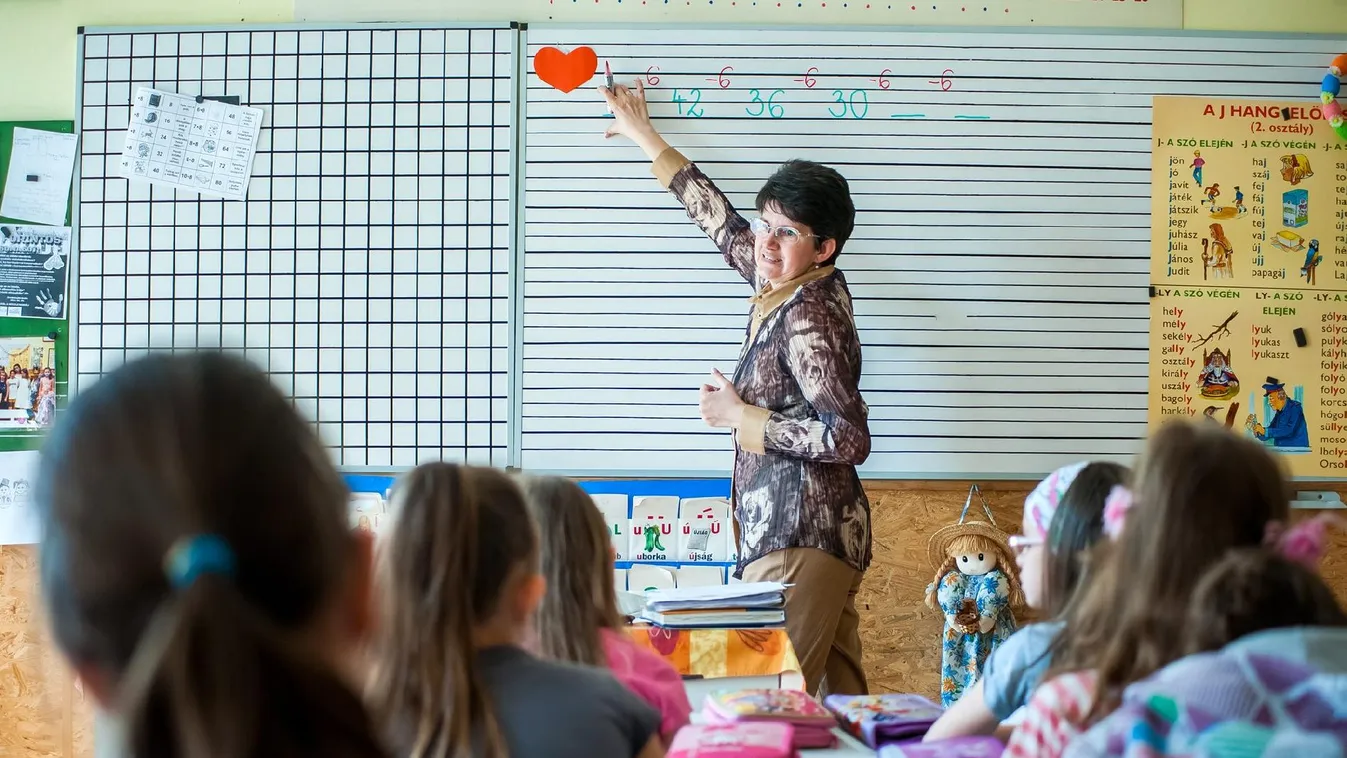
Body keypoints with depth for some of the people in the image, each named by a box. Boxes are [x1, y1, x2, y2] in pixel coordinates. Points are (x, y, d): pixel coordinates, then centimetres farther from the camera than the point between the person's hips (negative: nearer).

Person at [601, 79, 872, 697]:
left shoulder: (809, 316, -14)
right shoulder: (786, 287, 11)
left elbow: (849, 439, -21)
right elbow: (722, 223, 26)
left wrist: (741, 415, -13)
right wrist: (647, 139, 35)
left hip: (799, 536, -10)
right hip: (831, 529, 10)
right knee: (840, 701, 10)